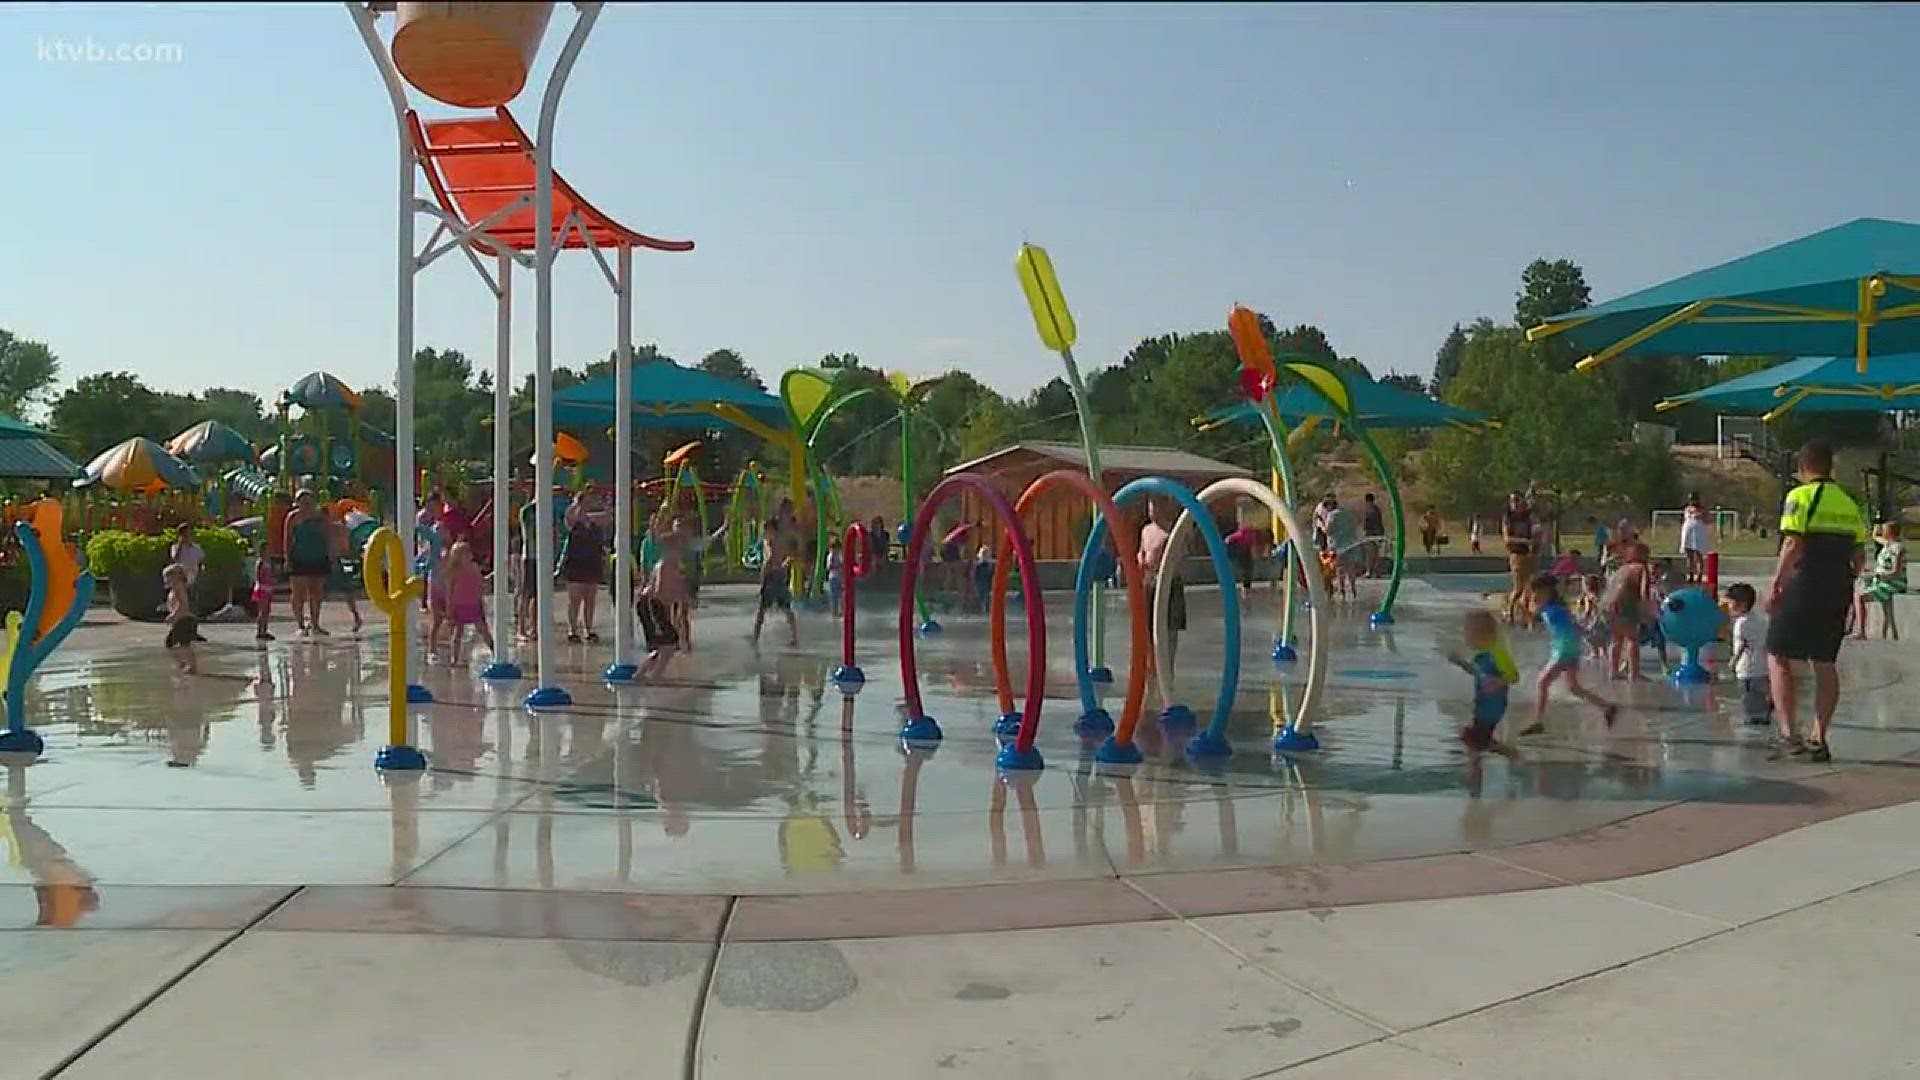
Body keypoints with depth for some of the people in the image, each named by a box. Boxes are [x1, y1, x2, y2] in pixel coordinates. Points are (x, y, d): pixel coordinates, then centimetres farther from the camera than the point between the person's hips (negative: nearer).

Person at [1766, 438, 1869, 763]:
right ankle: (1819, 740, 13)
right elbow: (1860, 556, 12)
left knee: (1778, 657, 1)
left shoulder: (1800, 496, -7)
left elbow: (1793, 545, -16)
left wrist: (1775, 585, -12)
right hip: (1838, 591, 6)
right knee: (1824, 663, 11)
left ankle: (1790, 734, -8)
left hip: (1803, 587, -6)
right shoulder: (1850, 503, 13)